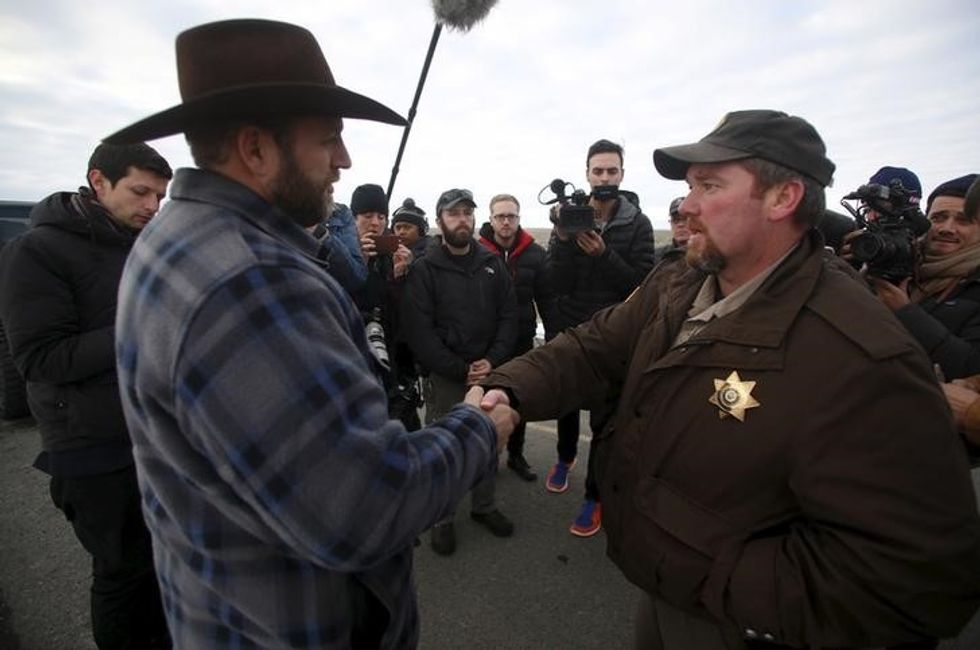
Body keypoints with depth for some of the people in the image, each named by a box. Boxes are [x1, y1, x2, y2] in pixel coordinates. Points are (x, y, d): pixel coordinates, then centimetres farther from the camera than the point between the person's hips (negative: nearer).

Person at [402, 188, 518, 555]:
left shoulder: (492, 264, 6)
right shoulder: (424, 269, -4)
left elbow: (508, 316, 4)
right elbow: (419, 331, -11)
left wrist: (492, 361, -10)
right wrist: (460, 370, -14)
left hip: (488, 371, 4)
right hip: (444, 377, -3)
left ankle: (485, 507, 36)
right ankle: (442, 518, 27)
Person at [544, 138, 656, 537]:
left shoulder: (637, 224, -4)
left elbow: (643, 283, -11)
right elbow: (557, 282, -9)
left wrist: (603, 254, -24)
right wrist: (564, 239, -24)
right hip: (568, 331, 2)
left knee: (605, 418, 4)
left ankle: (594, 496, 23)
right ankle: (565, 457, 48)